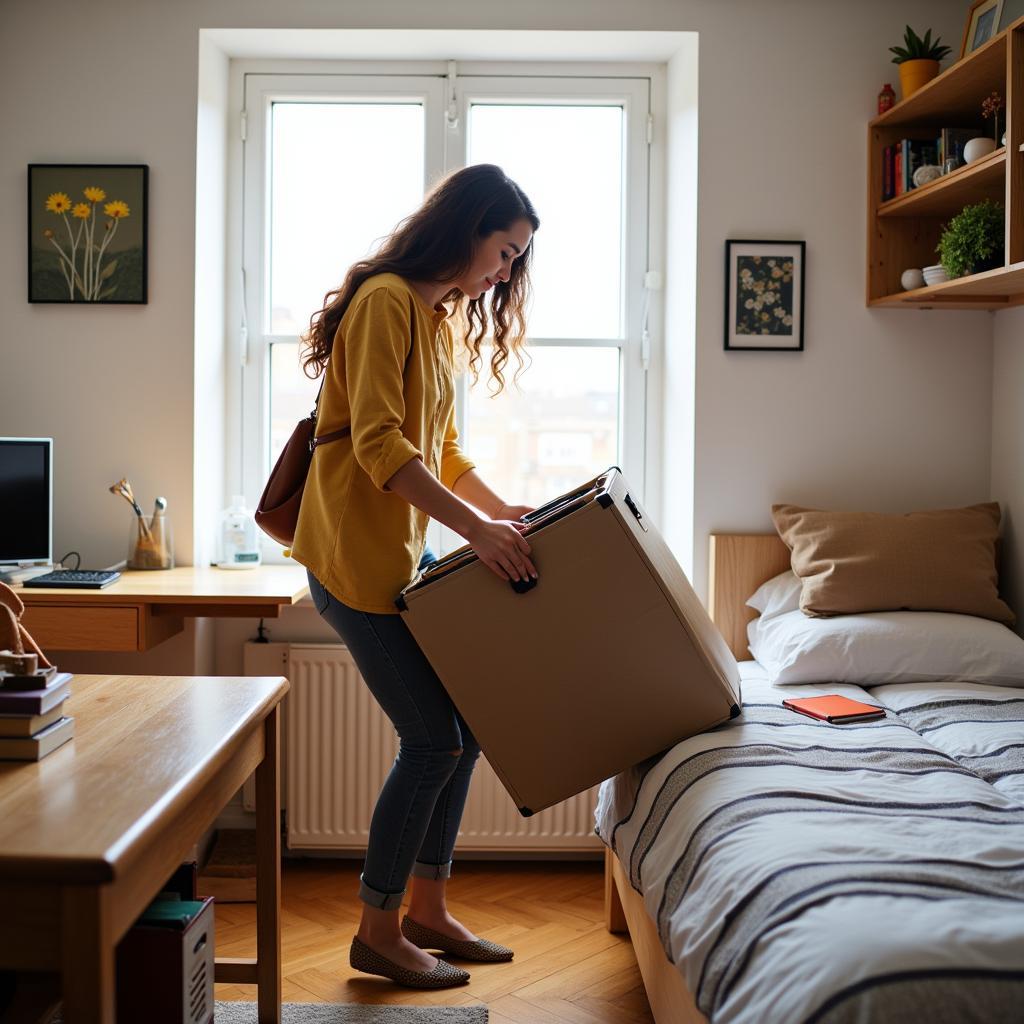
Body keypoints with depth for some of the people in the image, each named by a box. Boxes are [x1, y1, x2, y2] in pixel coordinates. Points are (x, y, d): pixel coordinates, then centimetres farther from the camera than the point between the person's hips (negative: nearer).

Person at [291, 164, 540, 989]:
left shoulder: (444, 320, 17)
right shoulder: (386, 300, -12)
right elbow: (378, 443, -23)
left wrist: (506, 512, 8)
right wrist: (476, 527, -28)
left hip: (405, 552, 10)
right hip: (356, 555, -10)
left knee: (462, 729, 10)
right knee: (432, 740, -6)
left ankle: (428, 911, 23)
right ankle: (378, 930, 11)